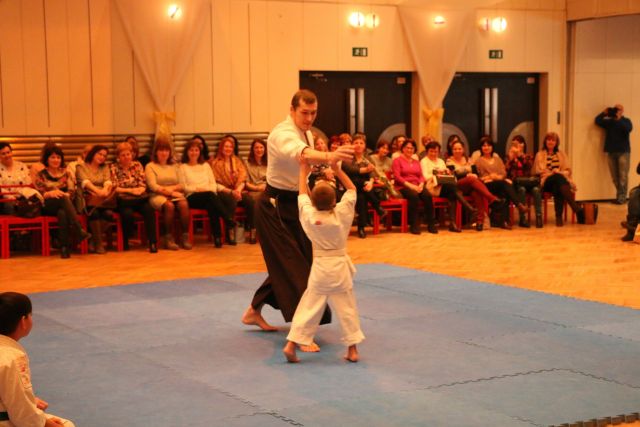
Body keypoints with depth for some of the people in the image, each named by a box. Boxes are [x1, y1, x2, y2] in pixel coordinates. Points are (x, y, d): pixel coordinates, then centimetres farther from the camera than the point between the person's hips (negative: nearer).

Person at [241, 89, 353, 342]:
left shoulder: (307, 134, 8)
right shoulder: (282, 134, -24)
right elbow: (301, 154, -48)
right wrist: (328, 157, -66)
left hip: (292, 205, 9)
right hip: (275, 207, -9)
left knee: (285, 264, 16)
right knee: (292, 267, -13)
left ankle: (254, 311, 34)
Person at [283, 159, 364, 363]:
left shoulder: (308, 215, -9)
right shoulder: (341, 214, -11)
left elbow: (303, 194, 10)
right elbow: (351, 189, 2)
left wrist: (303, 170, 20)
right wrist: (336, 168, 4)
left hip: (319, 267, 1)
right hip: (340, 266, -1)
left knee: (309, 306, 7)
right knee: (347, 308, 8)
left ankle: (291, 345, 2)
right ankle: (352, 349, 11)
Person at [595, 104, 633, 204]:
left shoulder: (626, 121, 4)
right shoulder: (609, 121, 12)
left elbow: (629, 128, -16)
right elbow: (597, 121, 2)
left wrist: (619, 119, -20)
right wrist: (604, 113, -10)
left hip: (623, 151, -3)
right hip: (611, 151, 3)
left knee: (623, 175, -8)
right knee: (614, 176, 3)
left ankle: (622, 196, -7)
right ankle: (620, 195, 11)